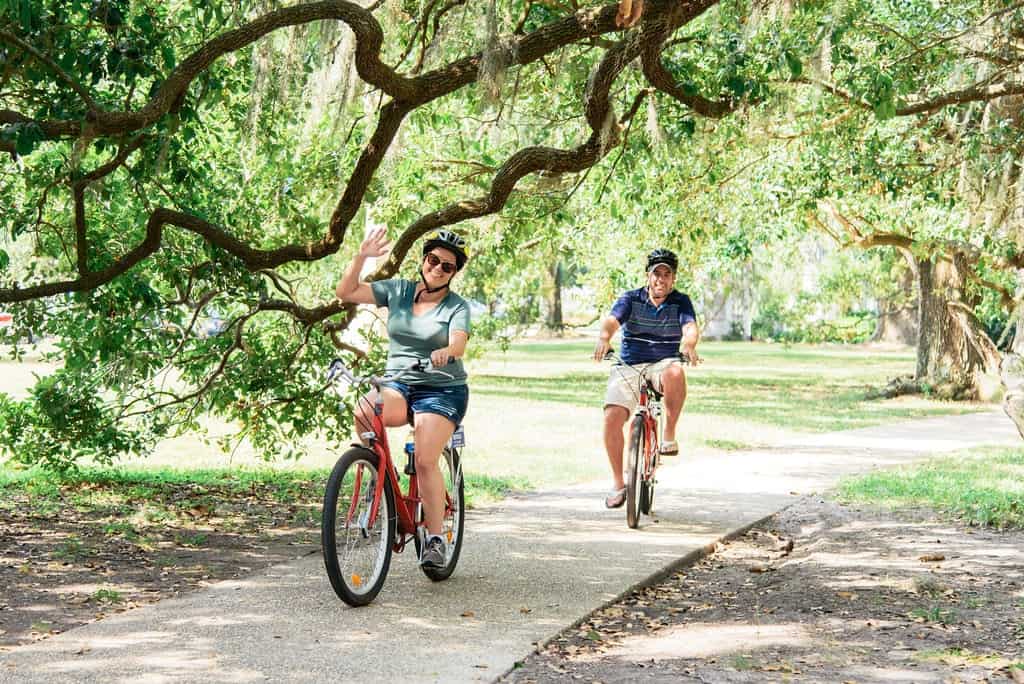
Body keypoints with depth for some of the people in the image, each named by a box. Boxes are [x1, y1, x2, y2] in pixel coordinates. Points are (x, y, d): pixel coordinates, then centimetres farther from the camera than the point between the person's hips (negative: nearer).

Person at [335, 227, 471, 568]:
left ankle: (435, 539, -10)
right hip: (398, 386, 2)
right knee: (363, 412, -31)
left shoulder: (457, 306, -2)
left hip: (442, 390, -2)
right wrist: (362, 256, -12)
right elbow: (346, 292, -1)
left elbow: (458, 344, -21)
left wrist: (444, 352, -44)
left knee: (425, 460, -20)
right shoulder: (398, 290, 5)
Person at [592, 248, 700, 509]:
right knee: (612, 417, -19)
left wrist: (689, 344, -40)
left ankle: (669, 435, -20)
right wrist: (604, 337, -40)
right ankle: (618, 483, -4)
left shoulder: (680, 302, 2)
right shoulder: (631, 299, 1)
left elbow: (691, 328, -16)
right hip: (628, 367, 1)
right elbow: (612, 320, -16)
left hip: (662, 365, -1)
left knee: (675, 373, -38)